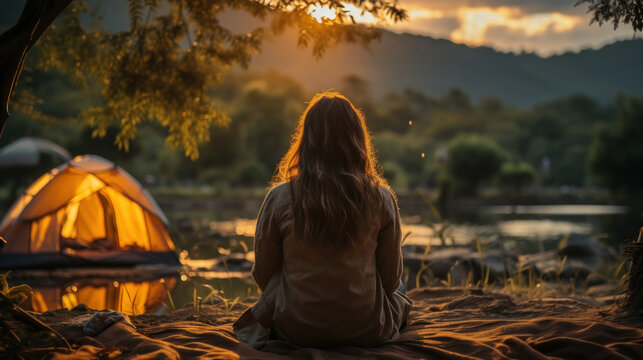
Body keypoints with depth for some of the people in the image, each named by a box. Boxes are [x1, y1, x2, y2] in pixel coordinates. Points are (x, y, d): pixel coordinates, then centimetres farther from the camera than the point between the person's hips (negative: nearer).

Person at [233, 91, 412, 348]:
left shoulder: (280, 198, -16)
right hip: (366, 333, 1)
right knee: (399, 290, 36)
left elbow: (263, 274, -4)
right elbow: (391, 278, -4)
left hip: (296, 331, 0)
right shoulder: (381, 199, -14)